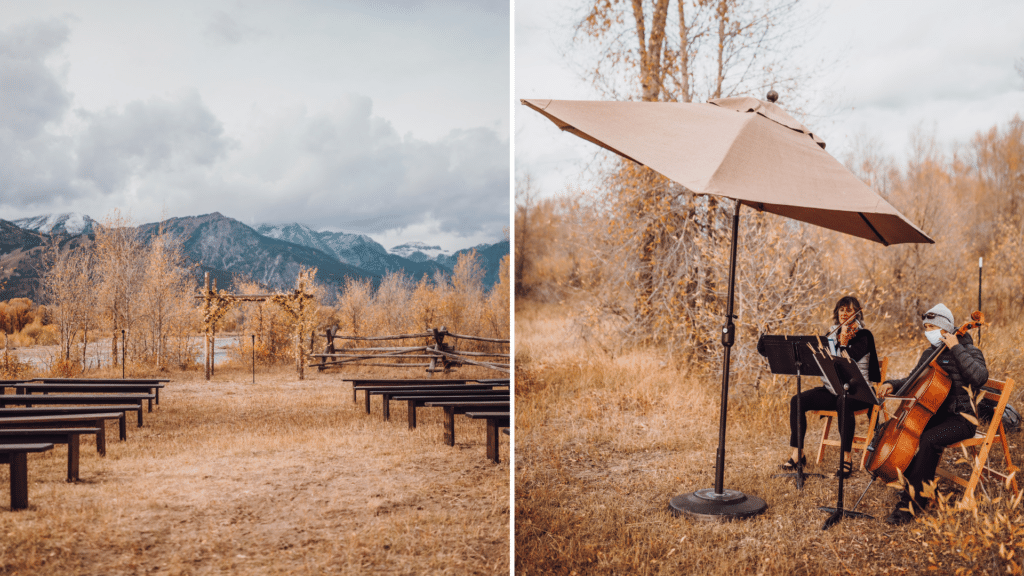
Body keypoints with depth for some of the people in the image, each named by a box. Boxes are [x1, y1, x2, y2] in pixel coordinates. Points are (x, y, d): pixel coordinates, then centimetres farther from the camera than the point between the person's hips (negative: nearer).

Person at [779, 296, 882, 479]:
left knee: (844, 403, -40)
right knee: (797, 401, -17)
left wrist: (843, 342, -29)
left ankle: (846, 457, -31)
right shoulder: (832, 334, 13)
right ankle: (797, 453, -11)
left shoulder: (862, 335, -4)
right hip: (833, 389, 6)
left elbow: (849, 358, -19)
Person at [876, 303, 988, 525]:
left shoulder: (969, 352, -8)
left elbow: (979, 377, -29)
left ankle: (911, 501, -24)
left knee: (928, 440, -33)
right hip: (934, 413, 7)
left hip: (961, 418, -7)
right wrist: (893, 384, 0)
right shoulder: (930, 353, 12)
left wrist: (956, 348, -26)